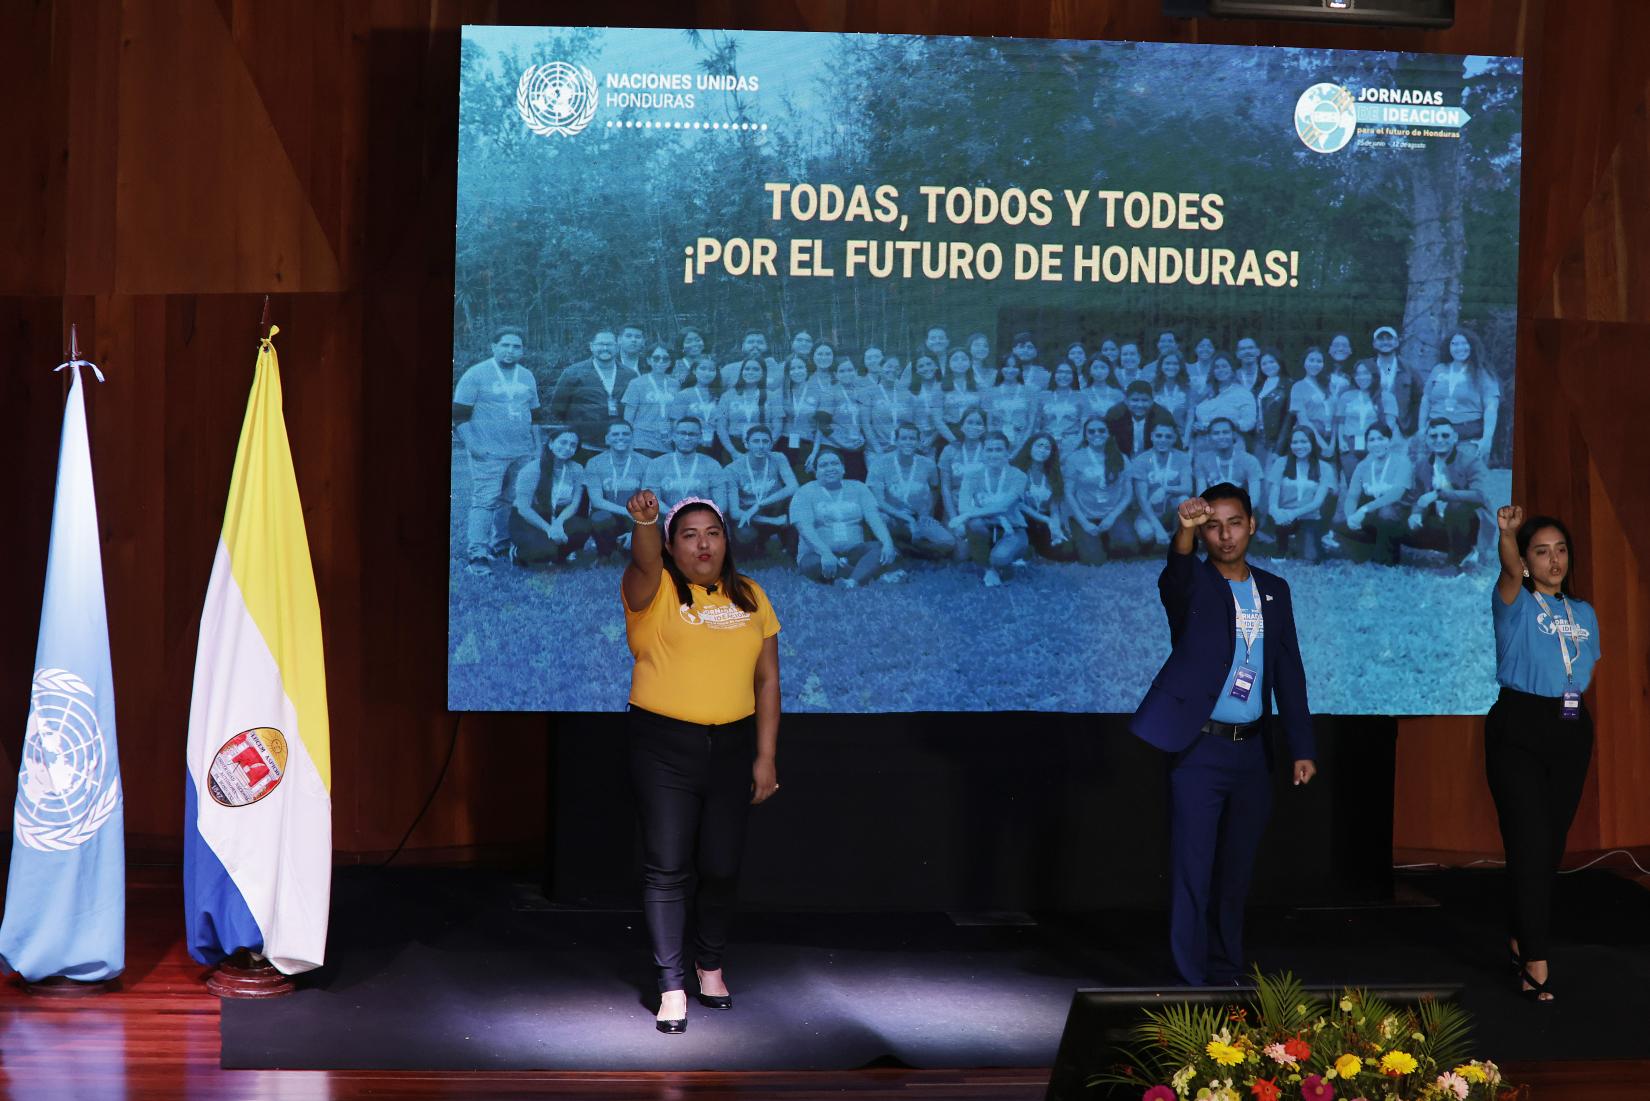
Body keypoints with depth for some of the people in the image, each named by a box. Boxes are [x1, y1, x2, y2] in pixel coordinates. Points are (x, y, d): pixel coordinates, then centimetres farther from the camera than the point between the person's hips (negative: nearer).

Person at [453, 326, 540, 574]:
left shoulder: (527, 377, 15)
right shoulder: (476, 375, -3)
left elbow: (533, 415, 23)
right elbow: (459, 414, -4)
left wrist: (536, 446, 16)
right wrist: (471, 444, -14)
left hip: (522, 453, 6)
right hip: (488, 453, -6)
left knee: (512, 502, 7)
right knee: (484, 500, -13)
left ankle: (500, 545, 20)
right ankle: (476, 555, -15)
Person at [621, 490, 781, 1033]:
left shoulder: (749, 596, 9)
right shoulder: (654, 591, -2)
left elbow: (767, 680, 10)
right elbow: (644, 562, -27)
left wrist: (766, 756, 5)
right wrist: (644, 520, -49)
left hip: (732, 745, 3)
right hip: (662, 747, -3)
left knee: (722, 866, 9)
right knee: (667, 866, -3)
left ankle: (710, 964, 30)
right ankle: (672, 987, 4)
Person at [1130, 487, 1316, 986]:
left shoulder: (1273, 590, 11)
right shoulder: (1192, 583, -3)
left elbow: (1289, 672, 12)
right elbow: (1175, 575, -29)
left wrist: (1301, 747, 7)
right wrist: (1184, 533, -50)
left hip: (1252, 750, 5)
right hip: (1199, 749, -5)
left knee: (1236, 871, 12)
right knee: (1193, 871, -5)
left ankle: (1228, 972, 22)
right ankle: (1191, 982, -1)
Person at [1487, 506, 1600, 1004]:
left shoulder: (1584, 613, 14)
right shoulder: (1515, 604, -3)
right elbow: (1510, 573, -26)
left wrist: (1571, 702, 6)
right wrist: (1507, 534, -47)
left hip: (1571, 730, 5)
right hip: (1519, 729, -5)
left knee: (1552, 844, 8)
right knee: (1531, 844, -10)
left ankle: (1523, 939, 24)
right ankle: (1536, 963, -9)